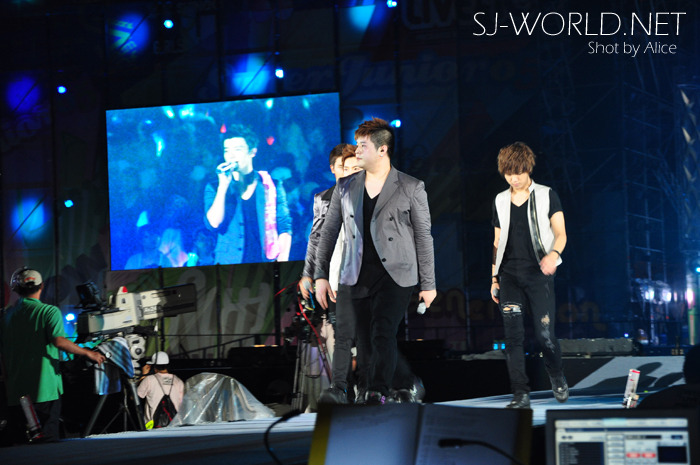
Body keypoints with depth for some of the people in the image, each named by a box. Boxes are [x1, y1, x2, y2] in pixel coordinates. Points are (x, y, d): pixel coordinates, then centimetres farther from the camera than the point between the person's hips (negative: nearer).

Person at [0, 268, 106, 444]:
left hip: (16, 390, 4)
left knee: (18, 443, 7)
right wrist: (87, 353, -10)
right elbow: (58, 340, -21)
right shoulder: (49, 311, -6)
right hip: (44, 388, -4)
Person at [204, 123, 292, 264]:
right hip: (228, 263, 0)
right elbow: (213, 224, -6)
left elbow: (284, 229, 7)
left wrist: (282, 262, -5)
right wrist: (223, 186, -8)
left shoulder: (271, 185, 9)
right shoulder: (215, 188, 9)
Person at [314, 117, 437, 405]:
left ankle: (378, 392, -14)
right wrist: (321, 274, 8)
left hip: (396, 274, -3)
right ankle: (338, 388, 2)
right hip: (355, 275, 3)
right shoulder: (345, 187, 11)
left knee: (382, 333, -15)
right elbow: (329, 231, 14)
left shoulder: (411, 188, 2)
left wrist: (428, 284, 2)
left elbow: (423, 236, 4)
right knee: (344, 333, -6)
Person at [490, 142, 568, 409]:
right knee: (513, 335, -7)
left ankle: (557, 378, 22)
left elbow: (560, 233, -1)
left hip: (539, 273, -3)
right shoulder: (501, 201, 14)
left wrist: (553, 253, -23)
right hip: (510, 274, 3)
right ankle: (521, 394, -6)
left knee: (545, 333, -7)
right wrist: (494, 278, 13)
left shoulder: (547, 197, 4)